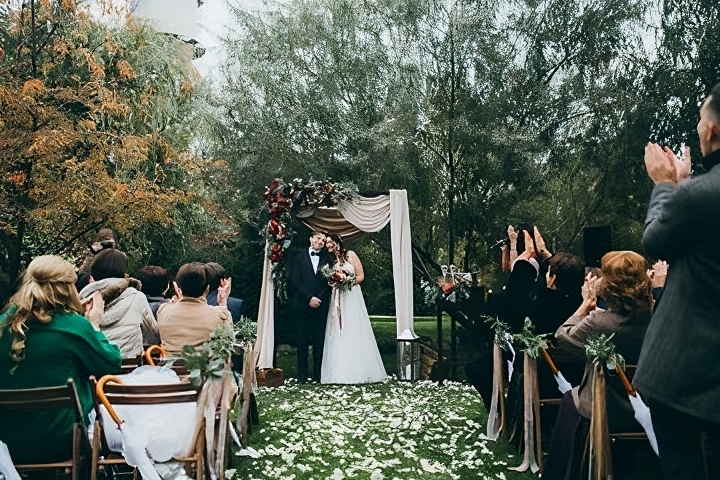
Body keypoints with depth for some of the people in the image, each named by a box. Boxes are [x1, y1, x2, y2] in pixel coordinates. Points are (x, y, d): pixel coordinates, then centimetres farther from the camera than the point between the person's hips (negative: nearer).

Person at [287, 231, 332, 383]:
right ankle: (302, 375, 7)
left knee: (319, 340, 2)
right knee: (303, 340, 1)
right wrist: (309, 298, -9)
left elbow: (329, 282, 6)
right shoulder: (299, 256, 6)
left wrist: (319, 299, -8)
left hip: (321, 305, 1)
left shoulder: (326, 258, 11)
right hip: (302, 305, -1)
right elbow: (295, 281, -1)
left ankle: (318, 374, 8)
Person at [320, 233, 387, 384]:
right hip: (337, 300, 4)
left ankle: (359, 370, 2)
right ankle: (341, 372, 3)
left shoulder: (350, 255, 2)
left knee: (354, 332, -4)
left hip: (351, 297, -4)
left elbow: (361, 275, -1)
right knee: (338, 334, 0)